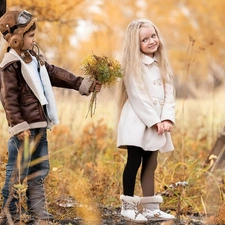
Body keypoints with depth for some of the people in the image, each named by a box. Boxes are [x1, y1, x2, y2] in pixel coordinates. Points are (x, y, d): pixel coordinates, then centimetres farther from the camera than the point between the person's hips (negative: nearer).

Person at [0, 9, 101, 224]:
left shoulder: (34, 59, 14)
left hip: (39, 125, 9)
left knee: (40, 168, 14)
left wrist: (84, 84, 18)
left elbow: (56, 74, 20)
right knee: (18, 171, -3)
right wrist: (18, 125, -21)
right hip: (25, 127, -9)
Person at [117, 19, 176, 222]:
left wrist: (167, 118, -7)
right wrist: (154, 121, -17)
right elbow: (138, 96, -14)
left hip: (158, 124, 6)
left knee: (150, 165, 8)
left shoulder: (162, 65, 13)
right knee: (134, 162, -6)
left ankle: (150, 208, 10)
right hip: (138, 122, -6)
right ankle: (128, 206, 0)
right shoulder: (134, 66, -7)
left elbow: (169, 94, 8)